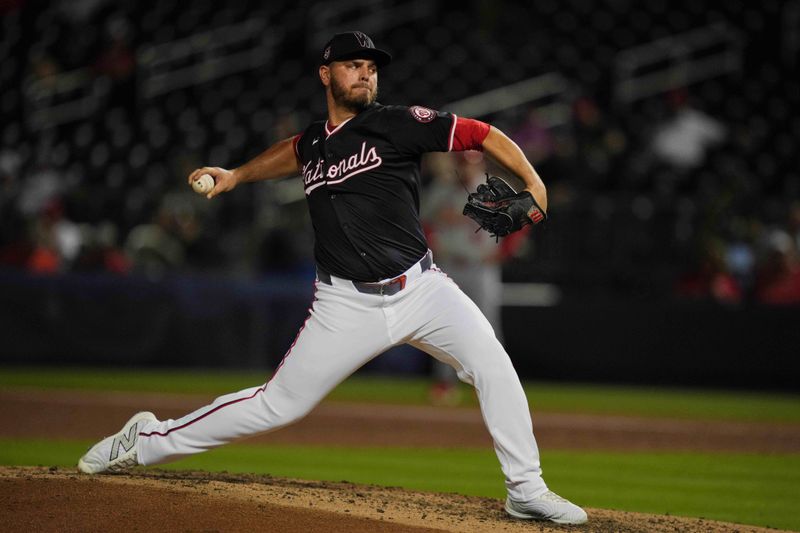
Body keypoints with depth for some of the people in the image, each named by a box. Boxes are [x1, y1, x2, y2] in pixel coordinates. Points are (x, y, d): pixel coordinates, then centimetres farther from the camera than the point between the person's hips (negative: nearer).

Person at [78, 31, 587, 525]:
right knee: (278, 404, 2)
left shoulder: (398, 123, -5)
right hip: (348, 303, 1)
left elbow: (485, 135, -8)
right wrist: (236, 176, 30)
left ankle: (526, 490, -8)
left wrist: (532, 182, -18)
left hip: (421, 288, -1)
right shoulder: (312, 144, 8)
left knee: (492, 365, -21)